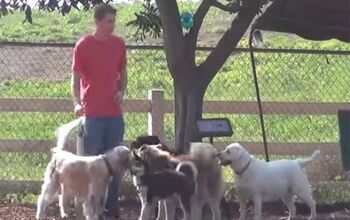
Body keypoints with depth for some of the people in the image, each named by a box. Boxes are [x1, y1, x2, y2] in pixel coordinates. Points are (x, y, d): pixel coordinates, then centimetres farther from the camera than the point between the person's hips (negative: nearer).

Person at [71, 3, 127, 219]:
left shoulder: (119, 44, 8)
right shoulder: (83, 45, -5)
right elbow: (76, 78, -2)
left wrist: (122, 91, -1)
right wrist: (77, 102, -17)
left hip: (115, 112, 4)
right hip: (93, 113, -4)